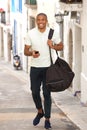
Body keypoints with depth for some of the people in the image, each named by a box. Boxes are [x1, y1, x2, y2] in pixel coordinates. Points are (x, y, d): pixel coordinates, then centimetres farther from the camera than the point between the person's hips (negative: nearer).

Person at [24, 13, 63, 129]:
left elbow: (61, 46, 8)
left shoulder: (53, 33, -2)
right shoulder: (31, 33, -1)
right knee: (35, 92, 7)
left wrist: (53, 46, -13)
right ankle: (40, 112, 33)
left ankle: (47, 119, 9)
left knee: (47, 93, 0)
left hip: (48, 67, -1)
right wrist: (32, 53, -22)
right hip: (35, 67, 2)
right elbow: (26, 51, 1)